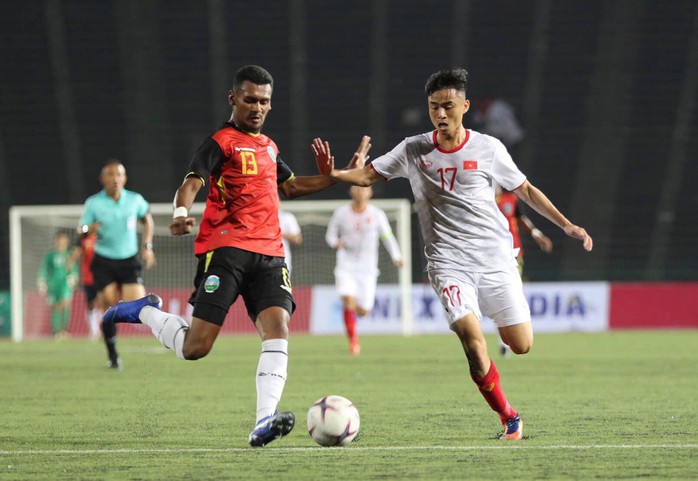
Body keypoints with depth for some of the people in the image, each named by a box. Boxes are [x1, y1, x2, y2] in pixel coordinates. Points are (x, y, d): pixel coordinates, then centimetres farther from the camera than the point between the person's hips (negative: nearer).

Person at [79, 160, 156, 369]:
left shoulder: (135, 200, -1)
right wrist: (88, 229, -26)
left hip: (129, 261, 1)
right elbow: (82, 230, -2)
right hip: (104, 263, -1)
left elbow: (147, 219, 18)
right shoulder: (93, 203, -6)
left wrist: (147, 246, 9)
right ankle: (113, 356, 11)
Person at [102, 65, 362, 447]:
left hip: (268, 254, 6)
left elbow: (289, 186, 38)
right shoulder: (222, 143, -3)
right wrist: (181, 212, -39)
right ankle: (145, 312, 20)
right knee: (195, 347, -10)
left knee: (277, 327, -19)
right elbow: (192, 182, -17)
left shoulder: (268, 146, 22)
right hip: (226, 250, -6)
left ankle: (263, 423, -28)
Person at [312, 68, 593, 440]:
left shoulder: (488, 148, 0)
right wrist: (334, 174, -17)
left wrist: (566, 225, 5)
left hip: (495, 256, 1)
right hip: (449, 262, -1)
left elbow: (525, 191, 10)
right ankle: (508, 417, -7)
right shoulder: (413, 151, 2)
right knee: (470, 335, -22)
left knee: (521, 345, -3)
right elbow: (368, 175, 3)